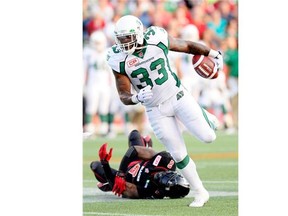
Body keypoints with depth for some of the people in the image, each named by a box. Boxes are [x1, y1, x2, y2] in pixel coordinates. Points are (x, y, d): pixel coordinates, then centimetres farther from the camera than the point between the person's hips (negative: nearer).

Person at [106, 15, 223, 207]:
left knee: (207, 137, -8)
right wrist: (137, 98, -32)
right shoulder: (120, 60, -14)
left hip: (177, 96, 0)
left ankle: (206, 117, 28)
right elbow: (124, 97, -11)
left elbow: (188, 46, 3)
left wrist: (214, 54, 11)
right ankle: (200, 193, 18)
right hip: (156, 110, 0)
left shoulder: (157, 40, -14)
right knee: (179, 155, 0)